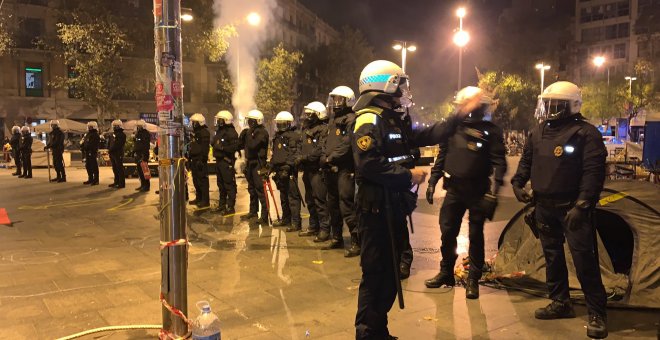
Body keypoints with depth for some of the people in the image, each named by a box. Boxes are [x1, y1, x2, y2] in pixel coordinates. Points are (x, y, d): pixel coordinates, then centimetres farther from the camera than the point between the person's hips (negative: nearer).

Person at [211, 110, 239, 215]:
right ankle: (221, 204, 28)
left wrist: (222, 147, -24)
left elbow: (234, 147, -23)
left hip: (227, 161, -10)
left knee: (229, 184, -6)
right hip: (219, 161, 10)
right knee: (221, 184, 17)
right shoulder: (219, 131, 17)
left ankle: (230, 207, -1)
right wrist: (215, 146, 8)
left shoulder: (231, 132, -13)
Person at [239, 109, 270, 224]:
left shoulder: (262, 132, -13)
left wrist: (249, 135, -13)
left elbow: (252, 145, -25)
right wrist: (243, 135, 3)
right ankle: (253, 211, 29)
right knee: (252, 189, 17)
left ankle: (265, 215, -8)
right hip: (250, 163, 10)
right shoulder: (250, 132, 15)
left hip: (258, 164, -10)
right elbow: (242, 145, 17)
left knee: (260, 190, -10)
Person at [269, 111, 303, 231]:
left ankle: (296, 222, -7)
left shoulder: (294, 135, -9)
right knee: (283, 196, 17)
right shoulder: (277, 136, 21)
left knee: (293, 196, -9)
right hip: (280, 170, 9)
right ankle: (285, 219, 29)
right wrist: (271, 166, 23)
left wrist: (287, 167, -26)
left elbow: (294, 154, -19)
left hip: (289, 171, -9)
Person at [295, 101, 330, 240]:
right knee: (310, 200, 15)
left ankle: (325, 229, -5)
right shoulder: (306, 129, 18)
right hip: (307, 170, 9)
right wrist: (298, 159, 5)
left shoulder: (323, 130, -11)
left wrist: (304, 158, -19)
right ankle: (313, 226, 26)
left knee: (320, 200, -10)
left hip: (317, 170, -9)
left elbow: (321, 150, -22)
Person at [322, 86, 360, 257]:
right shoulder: (332, 120, 20)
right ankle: (336, 238, 27)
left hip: (345, 168, -9)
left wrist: (331, 158, -16)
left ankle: (356, 241, -12)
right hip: (331, 168, 10)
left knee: (346, 204, -16)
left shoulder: (351, 119, -8)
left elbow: (347, 144, -18)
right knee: (333, 204, 15)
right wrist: (324, 157, 6)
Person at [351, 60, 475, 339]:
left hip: (394, 209, 10)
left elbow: (428, 136, 22)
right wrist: (408, 176, -20)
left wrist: (459, 116, 19)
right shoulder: (369, 119, -15)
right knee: (376, 274, -4)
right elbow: (369, 165, -27)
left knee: (389, 273, 17)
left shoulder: (395, 120, 16)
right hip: (377, 210, -10)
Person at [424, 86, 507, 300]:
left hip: (478, 191, -3)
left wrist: (493, 193, -19)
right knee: (447, 232, 8)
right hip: (454, 189, 4)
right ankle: (446, 273, 25)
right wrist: (432, 182, 9)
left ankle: (473, 280, 16)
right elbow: (442, 157, 13)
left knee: (475, 235, 5)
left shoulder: (491, 132, -5)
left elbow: (499, 163, -11)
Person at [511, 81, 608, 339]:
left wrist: (582, 205, -23)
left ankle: (597, 313, 5)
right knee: (552, 256, 15)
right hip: (544, 206, 7)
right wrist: (518, 183, 2)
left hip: (572, 207, -7)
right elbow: (526, 161, 19)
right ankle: (560, 302, 28)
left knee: (584, 259, -7)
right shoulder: (538, 132, 10)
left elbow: (594, 172, -17)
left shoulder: (585, 133, -11)